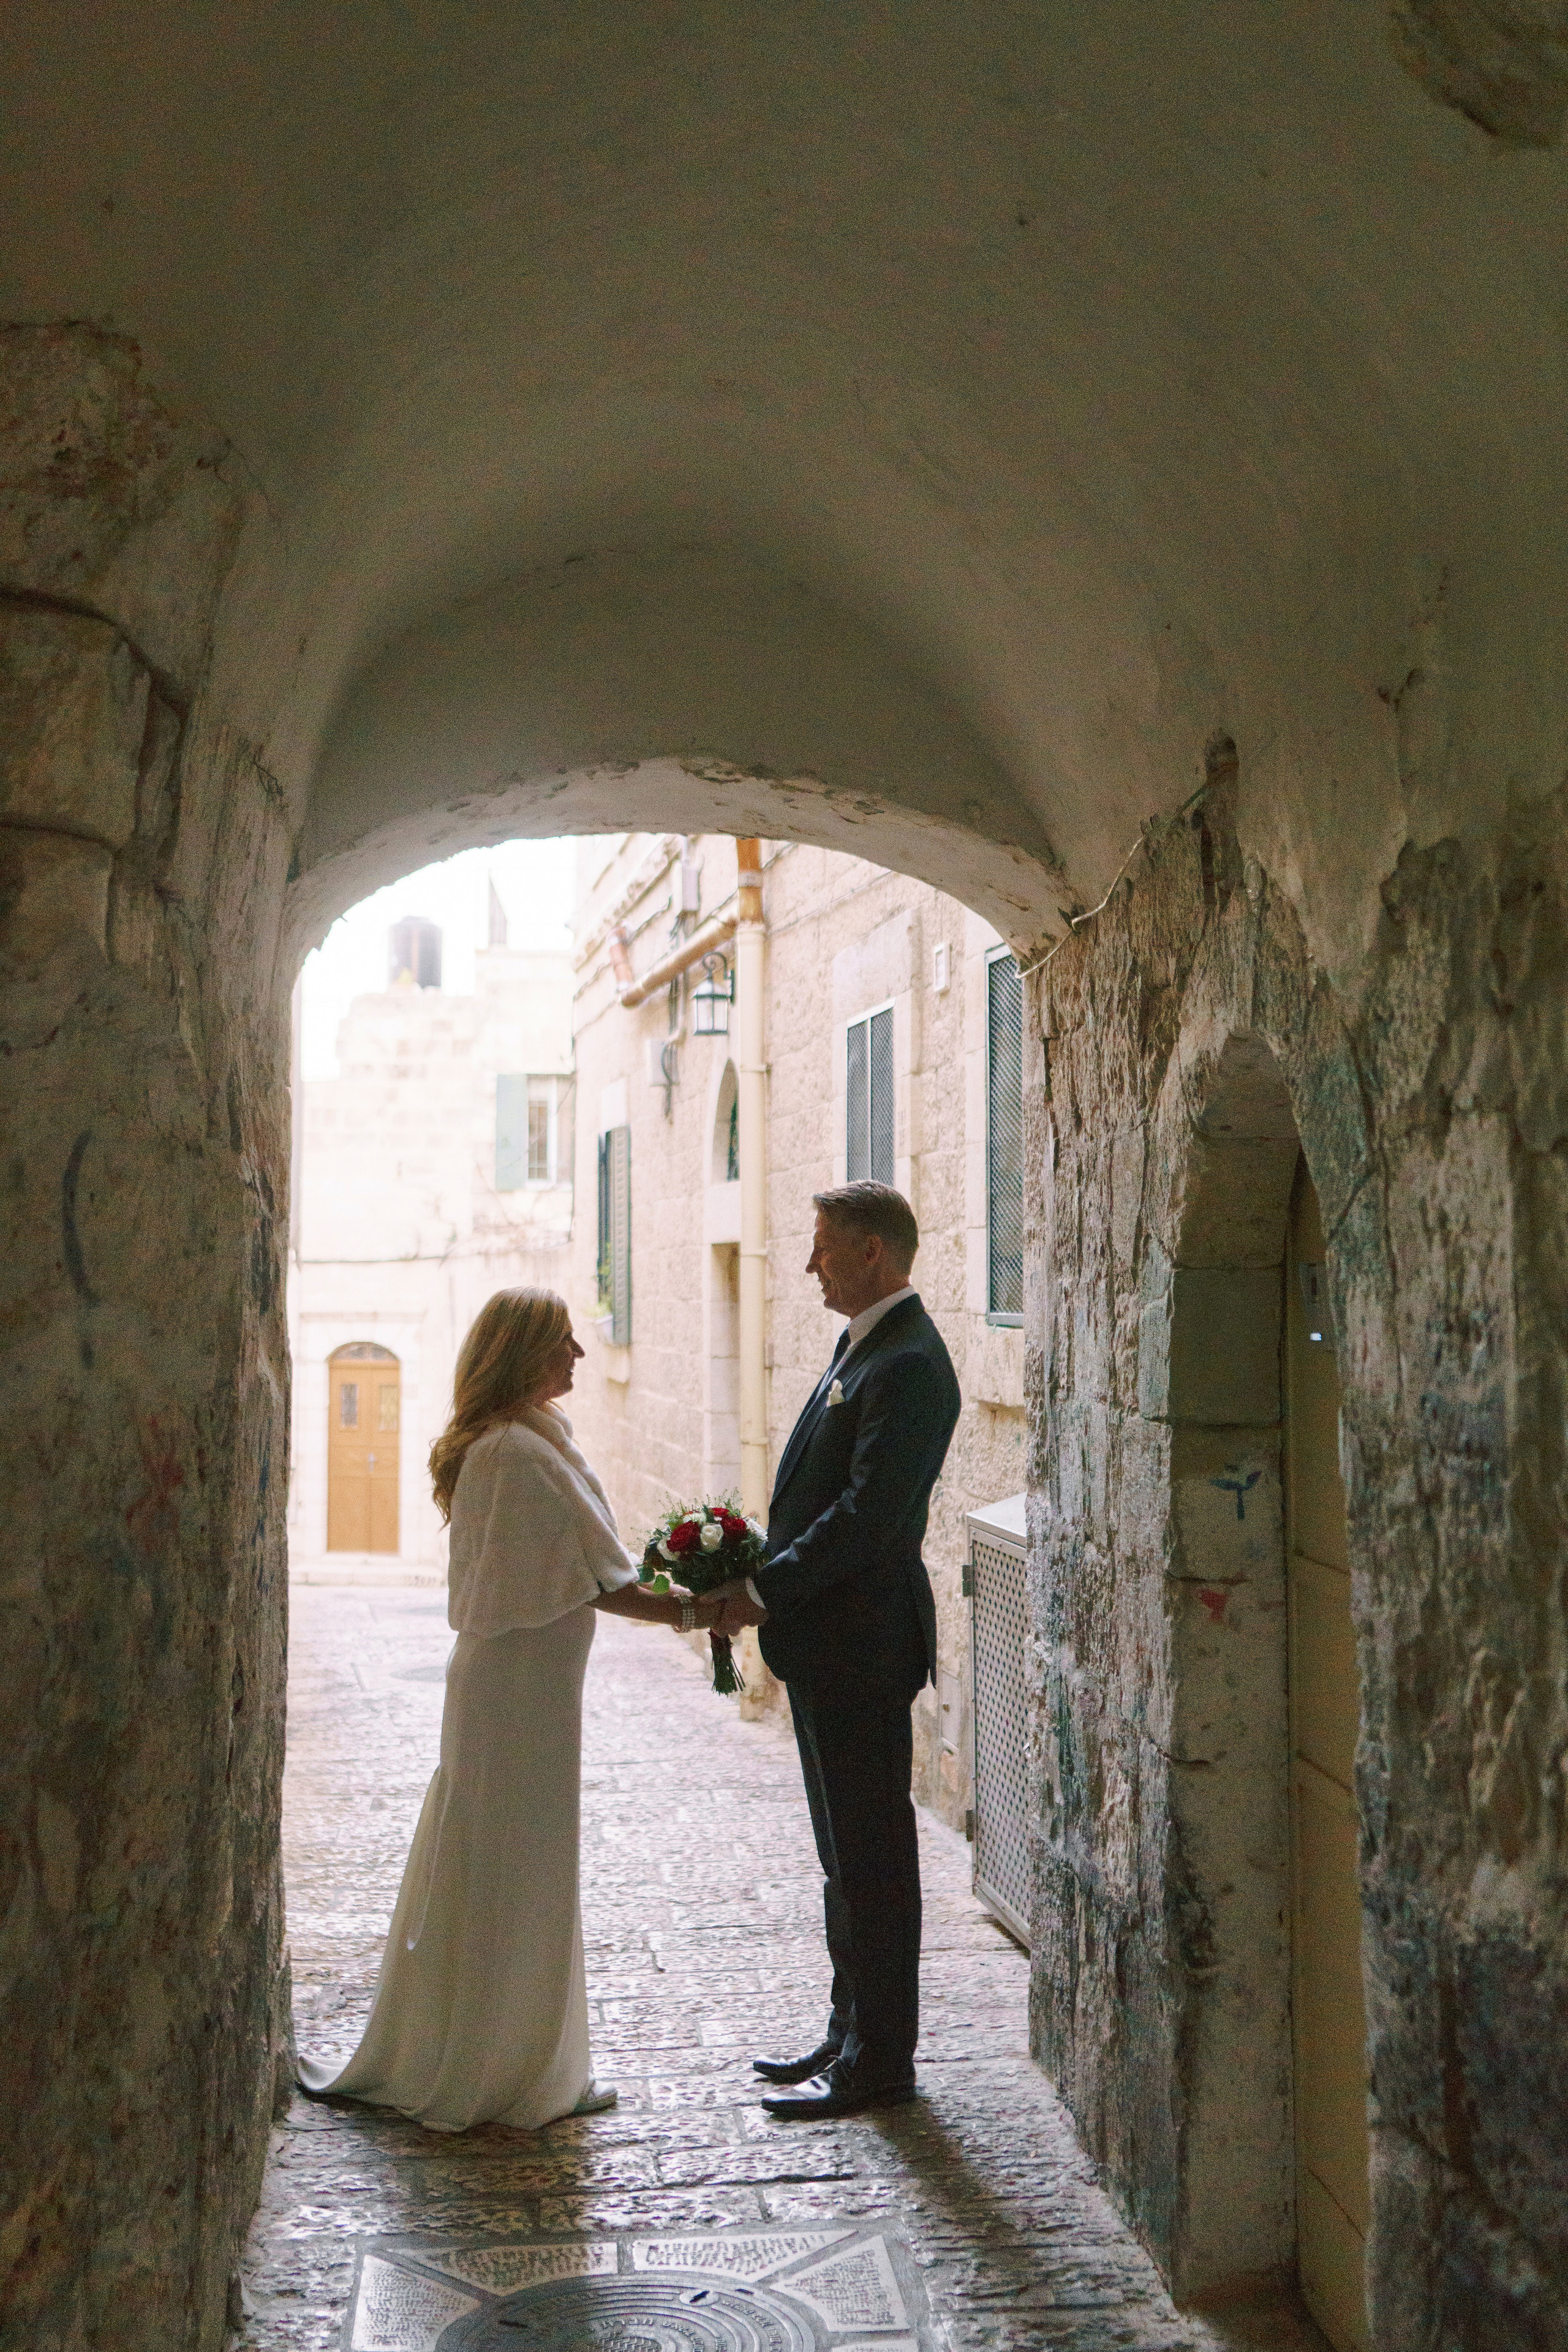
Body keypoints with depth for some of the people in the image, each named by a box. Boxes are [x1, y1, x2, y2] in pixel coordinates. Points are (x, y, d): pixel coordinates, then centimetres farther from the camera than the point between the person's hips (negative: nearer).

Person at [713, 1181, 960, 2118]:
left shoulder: (909, 1365, -18)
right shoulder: (863, 1346, 14)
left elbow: (868, 1515, -24)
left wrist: (763, 1591, -18)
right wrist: (765, 1584, 6)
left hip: (863, 1643, -10)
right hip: (828, 1640, 10)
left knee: (873, 1851, 1)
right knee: (847, 1852, 18)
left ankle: (880, 2060, 12)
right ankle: (852, 2033, 30)